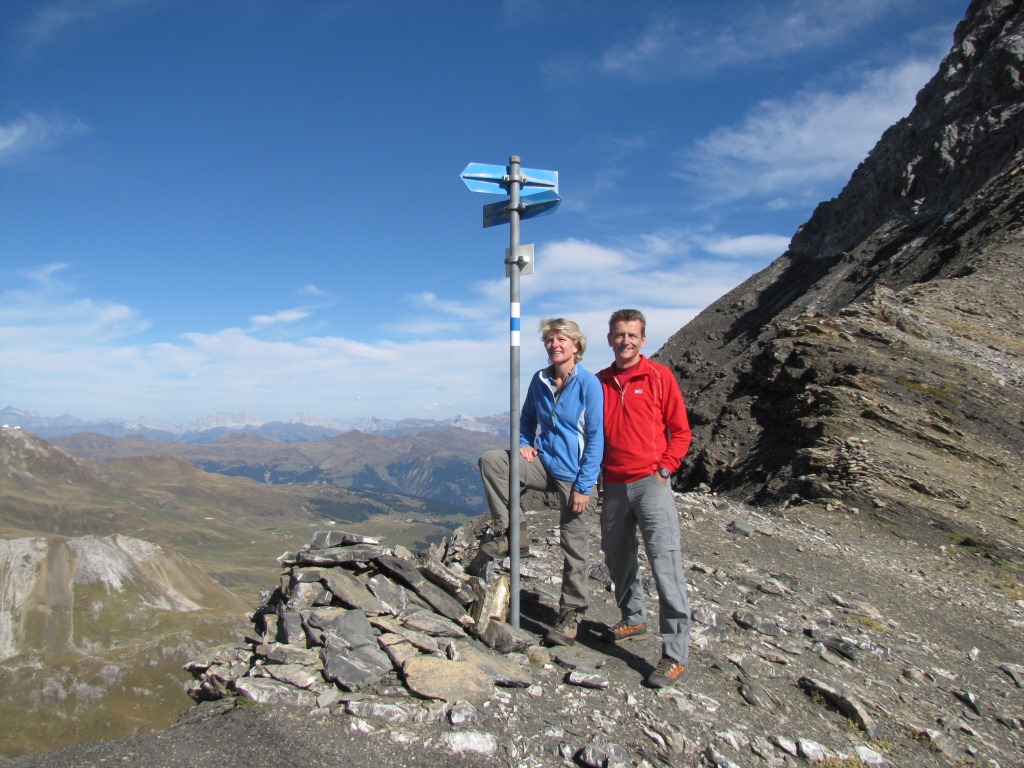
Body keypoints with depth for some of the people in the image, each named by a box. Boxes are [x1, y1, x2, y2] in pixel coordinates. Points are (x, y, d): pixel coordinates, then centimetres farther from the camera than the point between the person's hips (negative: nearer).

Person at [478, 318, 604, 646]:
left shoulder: (589, 384, -13)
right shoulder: (539, 380, 3)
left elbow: (596, 438, -14)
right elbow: (527, 418, 20)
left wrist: (583, 486, -16)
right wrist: (524, 444, 0)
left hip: (575, 476, -5)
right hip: (544, 464, 5)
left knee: (574, 545, 2)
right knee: (491, 460, -14)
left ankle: (570, 614, 20)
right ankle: (506, 533, -3)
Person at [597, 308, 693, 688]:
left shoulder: (659, 376, -1)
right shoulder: (599, 382, 9)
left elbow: (680, 430, 1)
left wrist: (664, 468, -8)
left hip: (651, 483, -5)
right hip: (614, 485, 5)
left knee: (665, 564, -8)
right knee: (617, 558, 17)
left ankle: (675, 654, -1)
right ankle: (632, 618, 39)